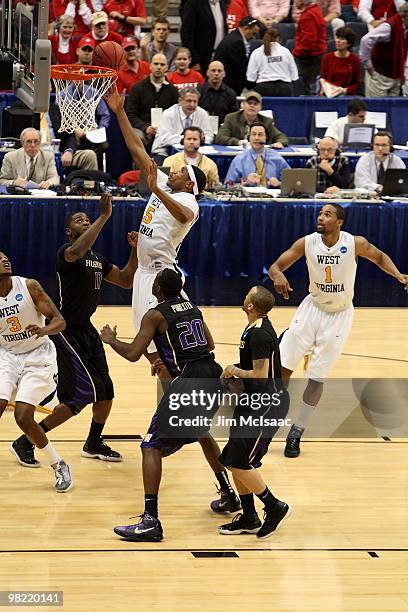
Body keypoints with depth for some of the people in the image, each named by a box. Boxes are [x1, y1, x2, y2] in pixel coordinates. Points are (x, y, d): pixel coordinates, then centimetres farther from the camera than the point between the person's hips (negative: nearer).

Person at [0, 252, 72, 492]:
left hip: (37, 355, -3)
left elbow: (59, 321, -13)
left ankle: (60, 466, 6)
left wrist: (44, 330, -34)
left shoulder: (28, 286, -13)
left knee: (23, 417, -14)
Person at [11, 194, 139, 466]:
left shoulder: (98, 259, 12)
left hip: (86, 329, 9)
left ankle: (94, 444, 34)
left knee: (105, 391, 12)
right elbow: (77, 251, -39)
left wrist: (135, 249, 4)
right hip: (67, 330, -9)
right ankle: (26, 442, -5)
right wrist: (104, 215, -39)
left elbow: (126, 281, 18)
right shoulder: (66, 252, -15)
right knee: (82, 394, -14)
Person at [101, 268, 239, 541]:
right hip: (214, 375, 8)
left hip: (189, 381, -8)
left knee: (152, 446, -5)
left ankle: (151, 521, -15)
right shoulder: (192, 308, 17)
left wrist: (111, 339, 9)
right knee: (202, 432, 36)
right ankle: (229, 495, 44)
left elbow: (133, 353, -10)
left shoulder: (156, 315, -4)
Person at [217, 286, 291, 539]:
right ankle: (249, 519, 20)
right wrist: (235, 373, 10)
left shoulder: (259, 334, -21)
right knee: (233, 461, 11)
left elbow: (261, 375, -25)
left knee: (239, 463, -9)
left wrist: (235, 371, -10)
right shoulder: (256, 328, 10)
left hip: (268, 404, -10)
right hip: (255, 402, 10)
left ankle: (276, 508, 5)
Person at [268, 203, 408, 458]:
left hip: (339, 315, -2)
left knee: (317, 377, 0)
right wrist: (278, 276, -34)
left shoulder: (355, 243, -17)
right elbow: (275, 266, -9)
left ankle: (297, 432, 15)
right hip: (313, 308, 2)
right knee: (283, 367, -5)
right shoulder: (306, 243, -13)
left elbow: (380, 257, 2)